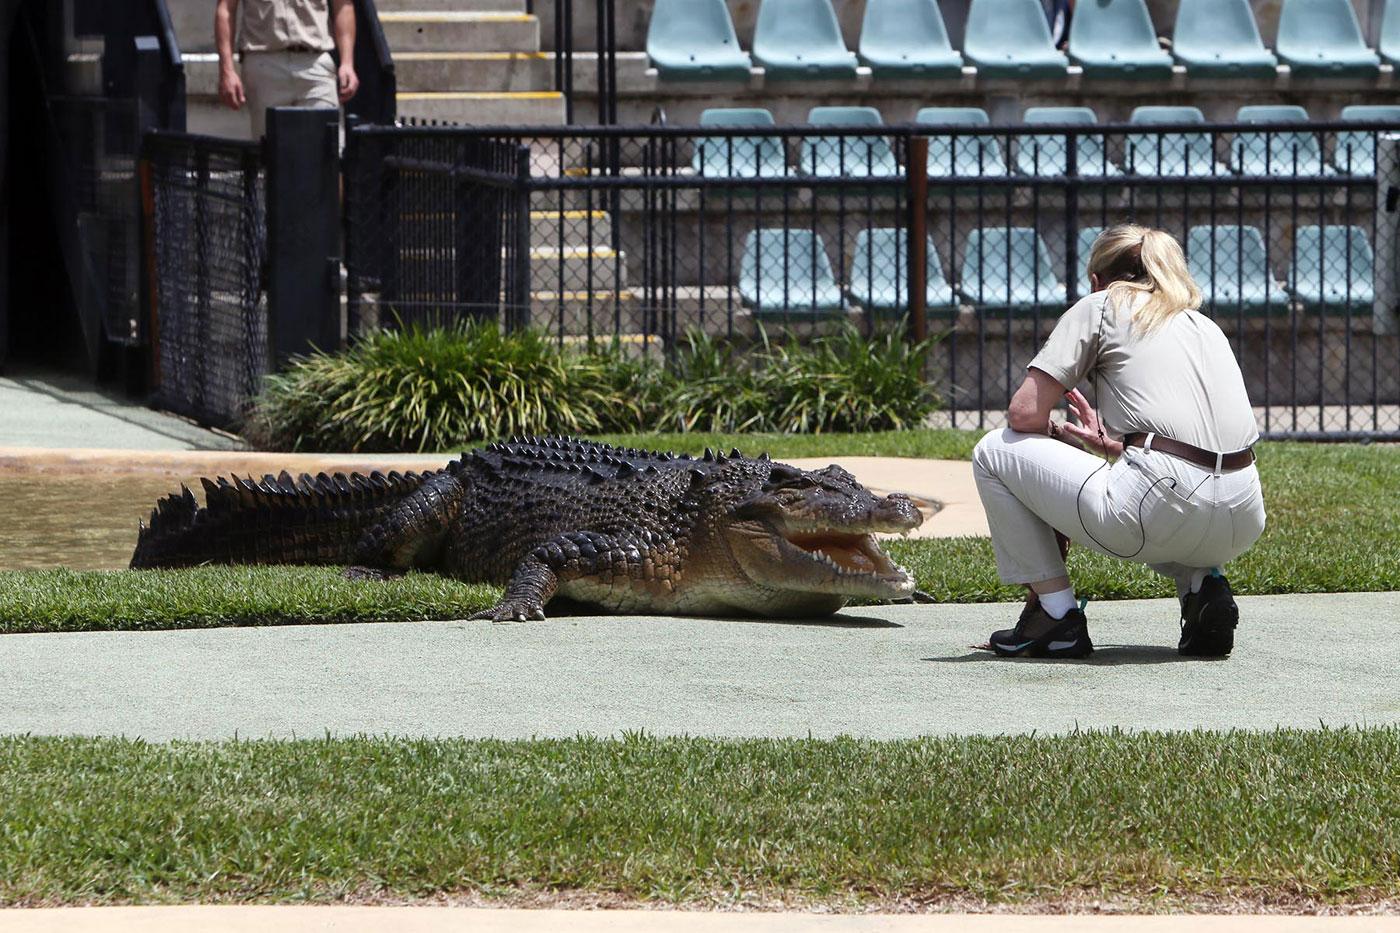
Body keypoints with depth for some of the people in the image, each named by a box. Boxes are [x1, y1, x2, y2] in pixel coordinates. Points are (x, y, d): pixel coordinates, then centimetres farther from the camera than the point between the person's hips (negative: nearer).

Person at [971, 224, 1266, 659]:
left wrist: (1058, 434, 24)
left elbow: (1024, 413, 3)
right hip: (1242, 526, 7)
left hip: (1163, 511, -7)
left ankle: (1057, 614, 10)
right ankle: (1201, 583, 13)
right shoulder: (1204, 324, 28)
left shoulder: (1100, 306, 11)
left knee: (993, 453, 14)